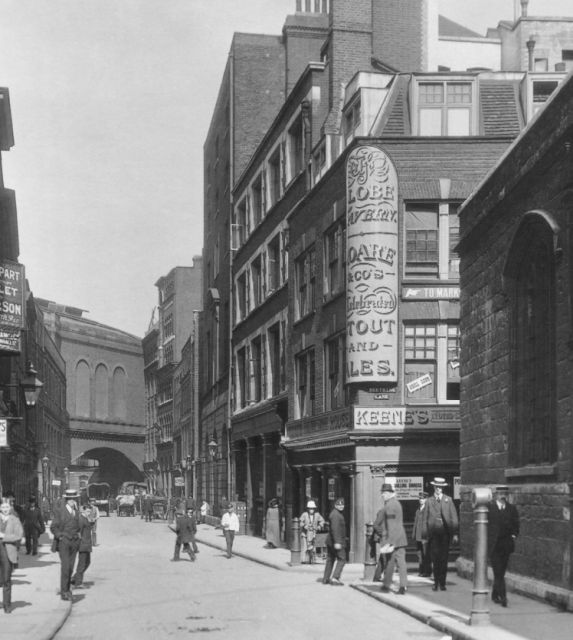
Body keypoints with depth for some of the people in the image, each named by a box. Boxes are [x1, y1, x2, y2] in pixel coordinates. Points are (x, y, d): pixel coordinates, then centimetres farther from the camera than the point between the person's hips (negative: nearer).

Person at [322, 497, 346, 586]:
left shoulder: (338, 514, 17)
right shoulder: (336, 515, -17)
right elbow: (335, 529, -25)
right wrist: (337, 542, -30)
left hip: (330, 541, 10)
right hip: (336, 541, -10)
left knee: (330, 560, 13)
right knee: (342, 559, -6)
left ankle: (326, 579, 16)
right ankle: (335, 578, -11)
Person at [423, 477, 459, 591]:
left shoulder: (448, 500, 8)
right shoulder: (429, 501, 9)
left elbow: (454, 517, 6)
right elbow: (425, 518, 8)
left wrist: (455, 534, -1)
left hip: (445, 533, 0)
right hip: (433, 533, 0)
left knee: (444, 558, -1)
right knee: (435, 558, -2)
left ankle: (442, 583, 6)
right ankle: (436, 582, 6)